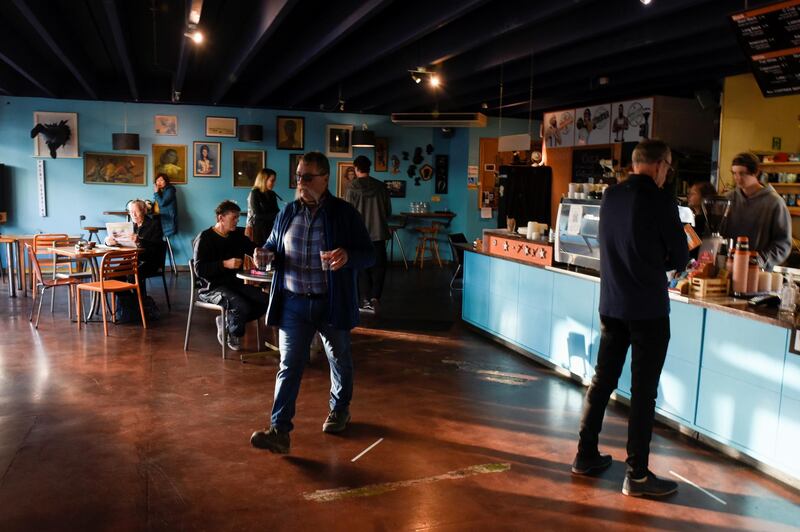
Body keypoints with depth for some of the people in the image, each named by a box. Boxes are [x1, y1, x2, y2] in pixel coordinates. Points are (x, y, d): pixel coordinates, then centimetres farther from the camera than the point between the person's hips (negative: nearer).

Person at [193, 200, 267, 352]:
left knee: (263, 301, -16)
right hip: (211, 287, -7)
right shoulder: (205, 238, -8)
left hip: (233, 283, 7)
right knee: (242, 306, -31)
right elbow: (199, 269, -16)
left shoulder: (238, 235, 10)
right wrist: (225, 264, -26)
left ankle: (226, 321, 2)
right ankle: (232, 333, 3)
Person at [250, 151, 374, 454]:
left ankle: (339, 410, 41)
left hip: (332, 304, -1)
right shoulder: (288, 213, 3)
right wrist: (265, 254, -8)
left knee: (339, 361, 17)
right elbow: (273, 245, 16)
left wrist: (348, 256, -29)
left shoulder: (344, 213, -7)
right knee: (289, 366, -2)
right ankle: (279, 431, 0)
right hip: (293, 303, 2)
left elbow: (368, 255, -6)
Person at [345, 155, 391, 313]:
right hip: (378, 232, 1)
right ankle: (375, 297, -7)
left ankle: (366, 301, 15)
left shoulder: (352, 188, -9)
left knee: (362, 268, 11)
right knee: (378, 266, 9)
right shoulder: (381, 186, -2)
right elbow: (388, 211, 4)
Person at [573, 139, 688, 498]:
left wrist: (646, 262, 11)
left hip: (612, 304, 6)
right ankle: (637, 475, 10)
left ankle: (586, 455, 24)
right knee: (643, 391, 2)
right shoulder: (661, 201, -13)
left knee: (602, 380, 15)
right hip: (648, 309, -6)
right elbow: (679, 259, -7)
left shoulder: (610, 196, 5)